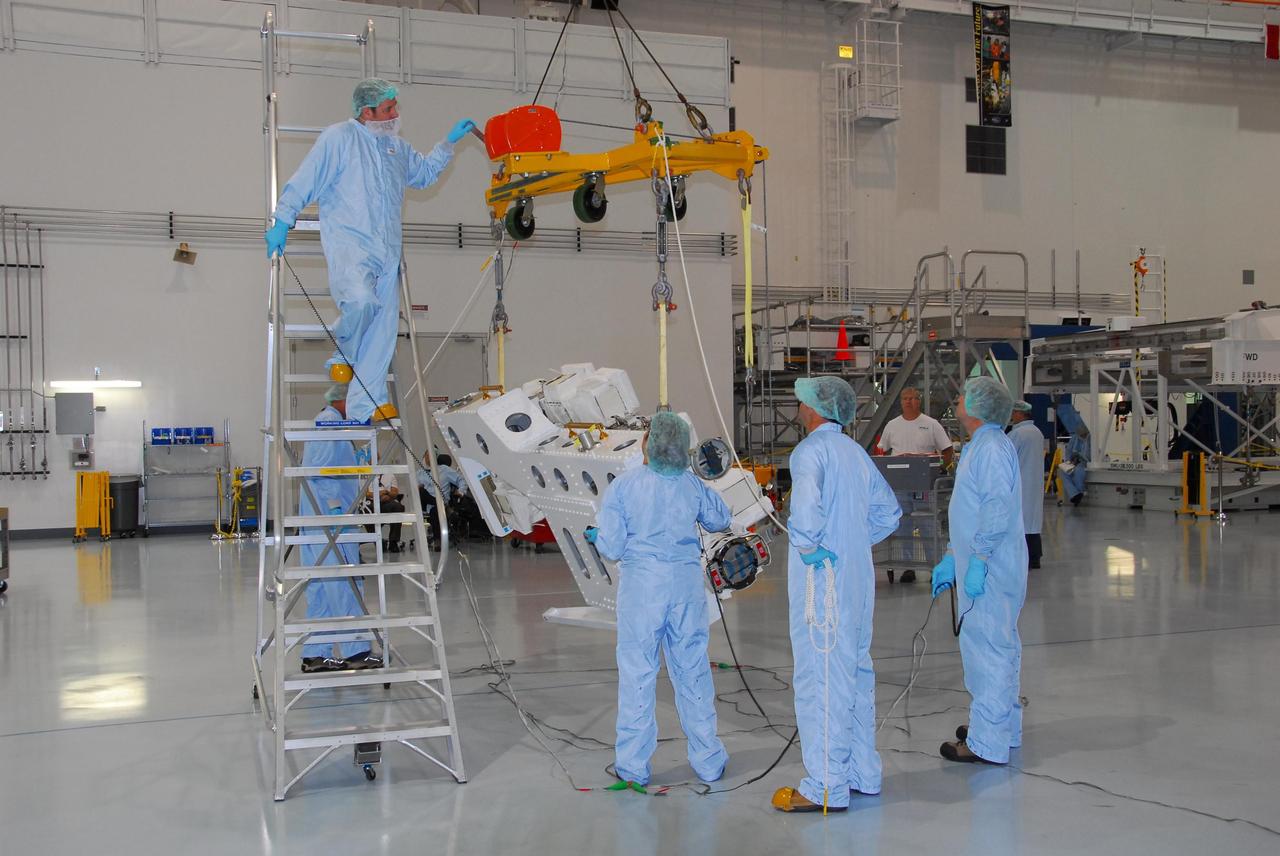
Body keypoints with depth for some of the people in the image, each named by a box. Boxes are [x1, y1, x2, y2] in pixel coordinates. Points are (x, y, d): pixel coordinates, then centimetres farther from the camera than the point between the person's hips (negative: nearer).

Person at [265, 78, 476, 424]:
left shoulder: (398, 147, 20)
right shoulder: (339, 138, 0)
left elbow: (424, 172, 38)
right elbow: (304, 181, -2)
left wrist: (449, 142, 30)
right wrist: (282, 221, -5)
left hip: (387, 251, 7)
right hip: (348, 242, -7)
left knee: (384, 325, 0)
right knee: (361, 299, -32)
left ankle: (366, 403, 6)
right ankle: (343, 356, -1)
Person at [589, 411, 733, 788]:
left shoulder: (623, 486, -11)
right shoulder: (693, 485, -2)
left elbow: (612, 548, -9)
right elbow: (721, 520, 16)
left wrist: (596, 536, 12)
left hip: (641, 584, -2)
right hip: (687, 583, 3)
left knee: (637, 673, 7)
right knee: (693, 671, 12)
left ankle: (633, 764, 12)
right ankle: (707, 759, 21)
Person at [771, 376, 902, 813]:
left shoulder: (811, 450, -13)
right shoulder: (856, 452, 13)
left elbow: (807, 502, -33)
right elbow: (888, 510, 22)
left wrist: (808, 547, -20)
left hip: (821, 578, -9)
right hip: (858, 576, 9)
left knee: (819, 677, -3)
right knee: (855, 670, 17)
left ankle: (826, 786, 2)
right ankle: (862, 773, 27)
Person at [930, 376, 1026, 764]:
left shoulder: (993, 448, -16)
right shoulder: (979, 447, 18)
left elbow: (999, 509, -25)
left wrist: (978, 560, -25)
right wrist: (951, 559, 23)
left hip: (989, 571, -11)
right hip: (981, 568, 11)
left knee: (988, 649, -7)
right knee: (998, 648, 18)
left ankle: (988, 743, -2)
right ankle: (1004, 726, 30)